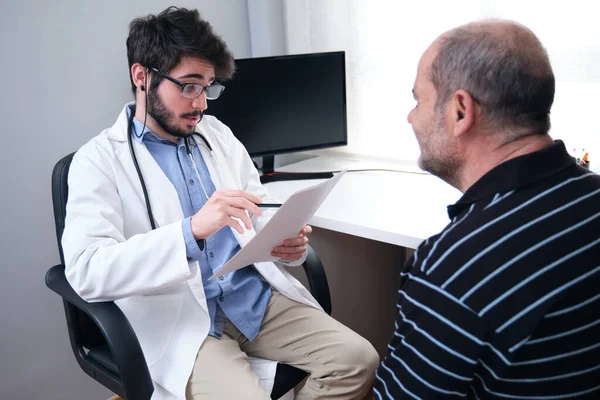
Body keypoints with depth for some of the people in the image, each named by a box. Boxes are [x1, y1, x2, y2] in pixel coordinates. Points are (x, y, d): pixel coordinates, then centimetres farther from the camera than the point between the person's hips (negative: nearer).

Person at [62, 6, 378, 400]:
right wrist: (191, 230, -32)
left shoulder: (217, 134, 12)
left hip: (260, 297, 5)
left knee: (359, 359, -11)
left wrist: (288, 241, -8)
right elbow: (86, 271, -19)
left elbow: (262, 212, 16)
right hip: (182, 323, -5)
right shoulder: (99, 160, -6)